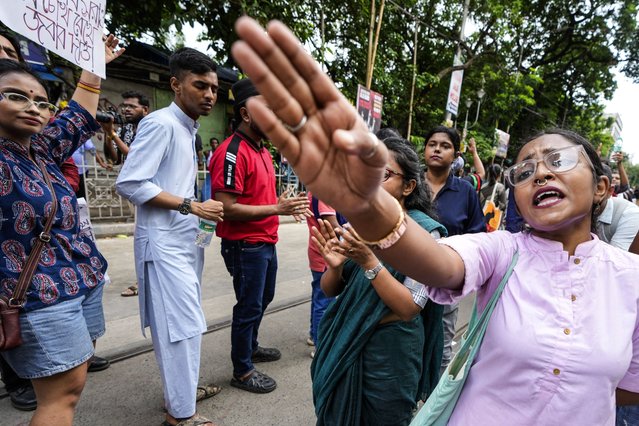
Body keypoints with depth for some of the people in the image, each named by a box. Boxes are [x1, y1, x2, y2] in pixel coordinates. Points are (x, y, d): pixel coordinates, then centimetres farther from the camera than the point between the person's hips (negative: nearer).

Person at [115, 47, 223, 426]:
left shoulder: (189, 128, 14)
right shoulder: (161, 123, -13)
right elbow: (129, 183, -20)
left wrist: (200, 209, 7)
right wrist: (192, 206, -19)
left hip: (186, 239, 9)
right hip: (165, 243, -9)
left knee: (188, 321, 18)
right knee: (182, 324, -3)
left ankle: (184, 387, 36)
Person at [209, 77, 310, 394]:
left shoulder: (262, 149, 11)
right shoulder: (232, 152, -20)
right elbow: (226, 207, -25)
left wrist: (286, 204, 4)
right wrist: (276, 209, -26)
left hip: (266, 242, 10)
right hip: (245, 246, -10)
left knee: (263, 299, 25)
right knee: (249, 306, 4)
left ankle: (250, 347, 47)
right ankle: (242, 371, 24)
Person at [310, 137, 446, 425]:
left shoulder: (424, 231, -17)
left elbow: (408, 309, -21)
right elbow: (330, 290, 1)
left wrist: (369, 261, -31)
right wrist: (334, 267, -21)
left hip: (390, 347, -4)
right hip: (344, 338, 4)